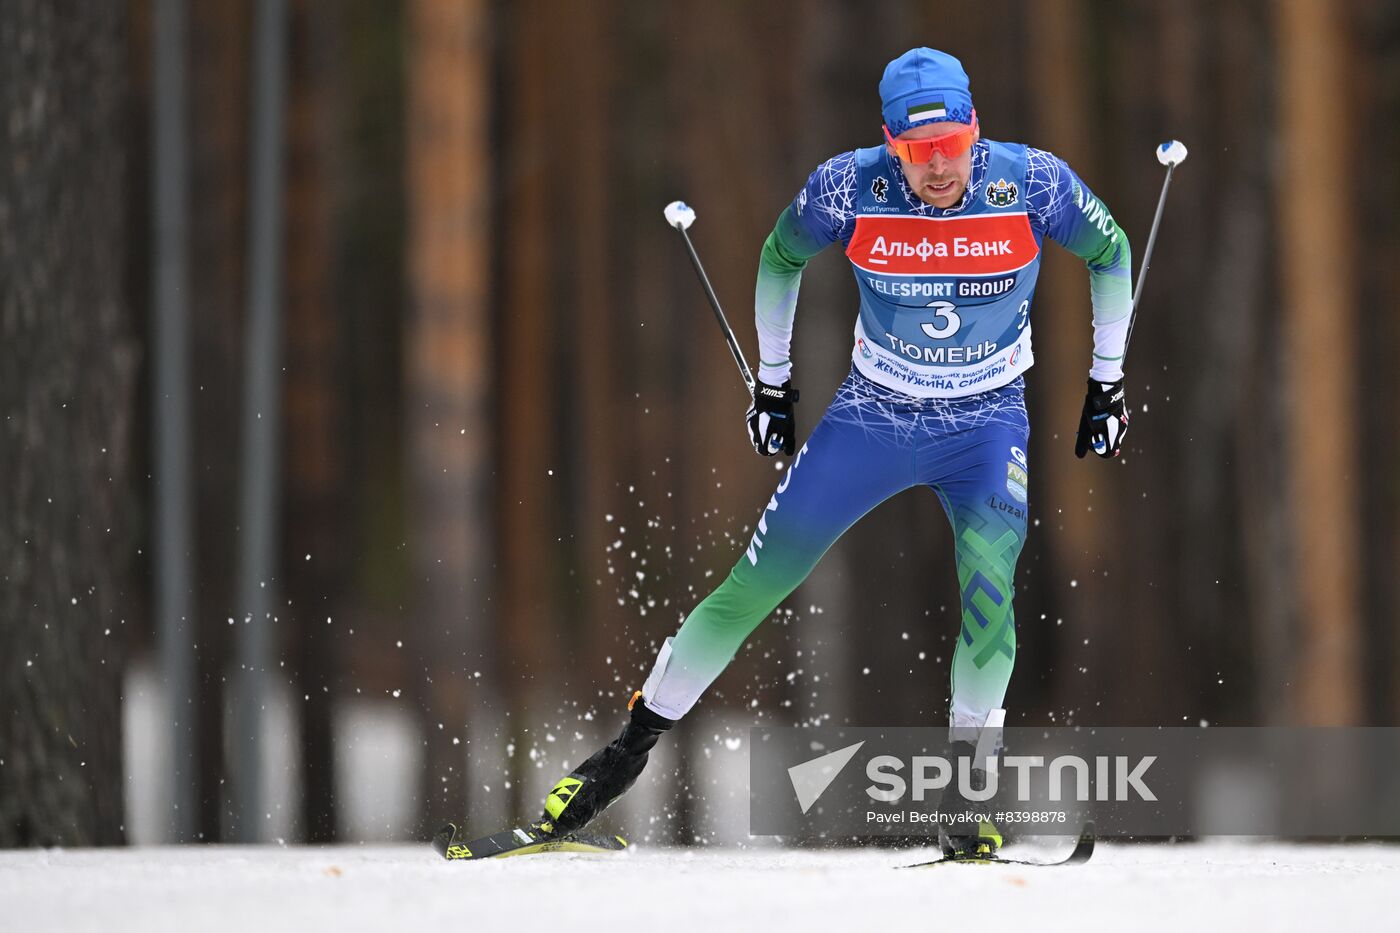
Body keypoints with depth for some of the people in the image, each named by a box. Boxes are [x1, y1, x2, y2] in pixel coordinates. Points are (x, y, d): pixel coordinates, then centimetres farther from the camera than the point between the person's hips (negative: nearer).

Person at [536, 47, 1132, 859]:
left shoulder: (1032, 184, -20)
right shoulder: (851, 189, -19)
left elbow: (1110, 251, 1)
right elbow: (781, 256, 3)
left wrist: (1108, 383, 3)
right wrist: (772, 383, 8)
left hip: (987, 421, -1)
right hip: (873, 415, 1)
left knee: (989, 571, -26)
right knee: (756, 584, -3)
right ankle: (632, 747, 10)